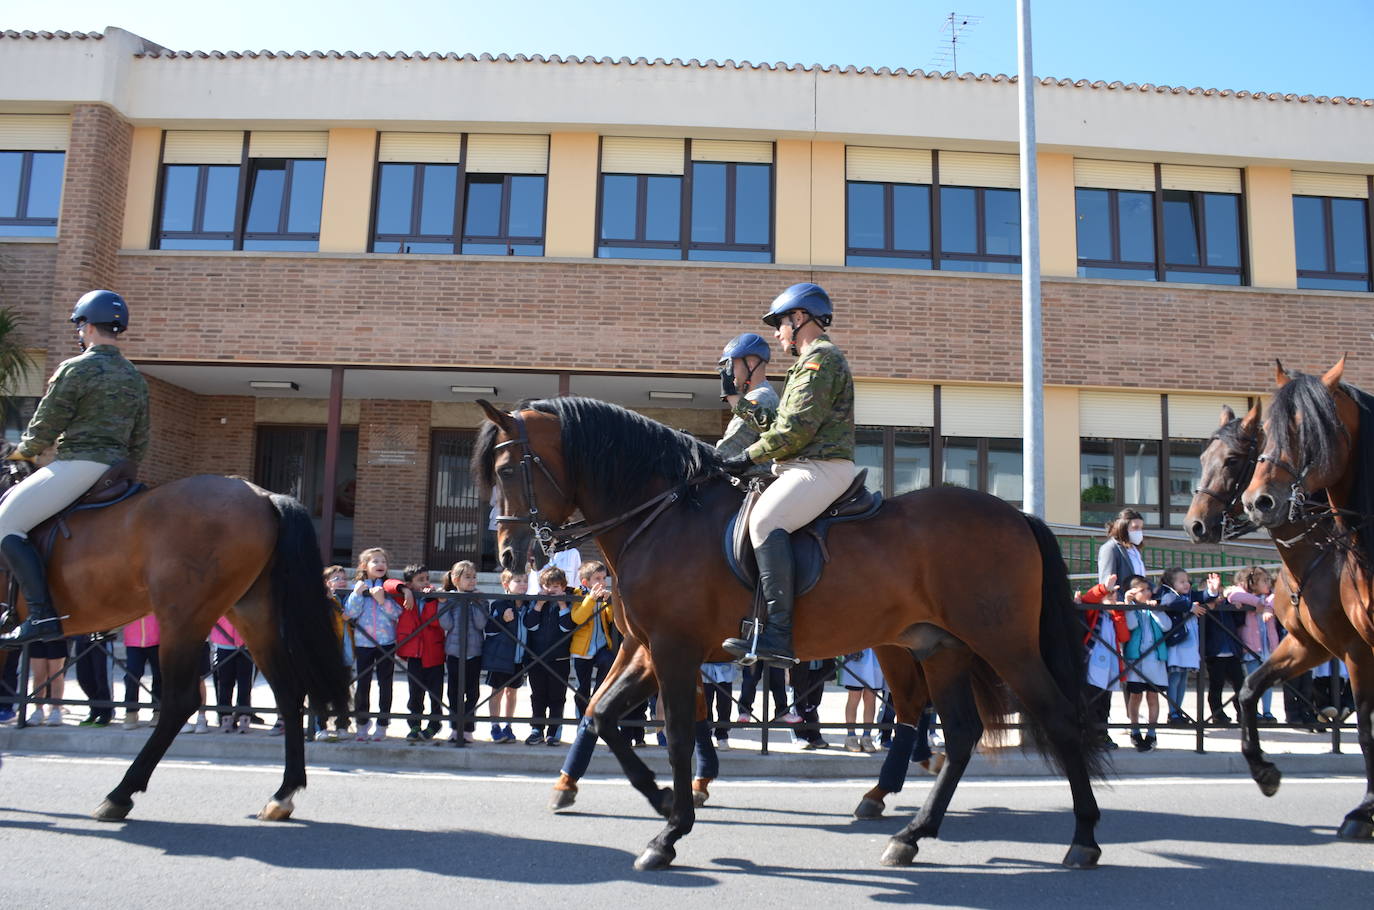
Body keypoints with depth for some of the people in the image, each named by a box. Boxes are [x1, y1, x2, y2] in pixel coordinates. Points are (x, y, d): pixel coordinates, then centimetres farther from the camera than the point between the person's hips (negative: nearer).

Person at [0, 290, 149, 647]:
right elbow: (139, 445, 16)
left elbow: (43, 431, -5)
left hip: (78, 464, -9)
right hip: (117, 468, 9)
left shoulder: (75, 369, -8)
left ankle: (42, 615, -18)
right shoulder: (135, 377, 15)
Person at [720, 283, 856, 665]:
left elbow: (797, 429, -17)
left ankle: (778, 635, -37)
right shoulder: (812, 361, 28)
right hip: (807, 466, 12)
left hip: (822, 466, -12)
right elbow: (781, 423, 24)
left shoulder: (820, 357, -6)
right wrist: (737, 400, 25)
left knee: (765, 519, -30)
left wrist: (750, 456, -10)